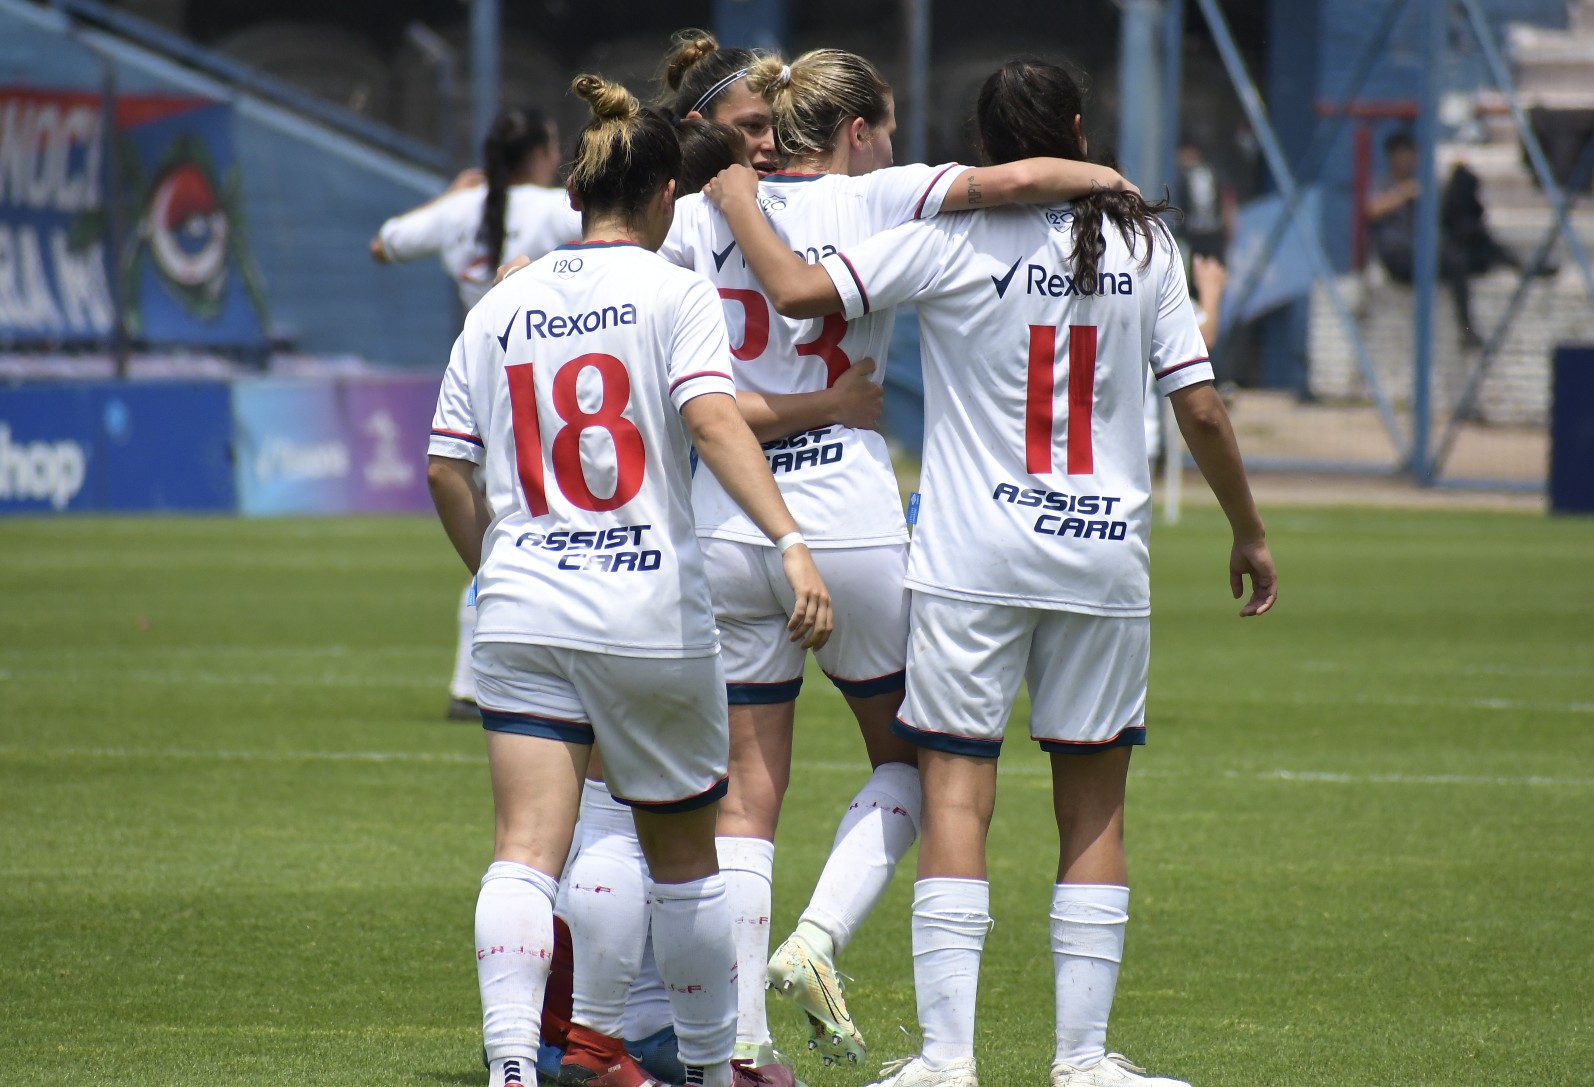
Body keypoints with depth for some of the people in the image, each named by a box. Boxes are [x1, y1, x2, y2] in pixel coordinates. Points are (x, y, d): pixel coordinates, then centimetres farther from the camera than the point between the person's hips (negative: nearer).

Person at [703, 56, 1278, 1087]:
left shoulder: (952, 239, -6)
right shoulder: (1143, 242, 3)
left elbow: (801, 290, -14)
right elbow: (1201, 408, 3)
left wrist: (741, 205, 4)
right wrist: (1249, 532, 16)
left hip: (973, 556, -2)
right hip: (1108, 555, 2)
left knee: (955, 792, -2)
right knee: (1095, 805, 10)